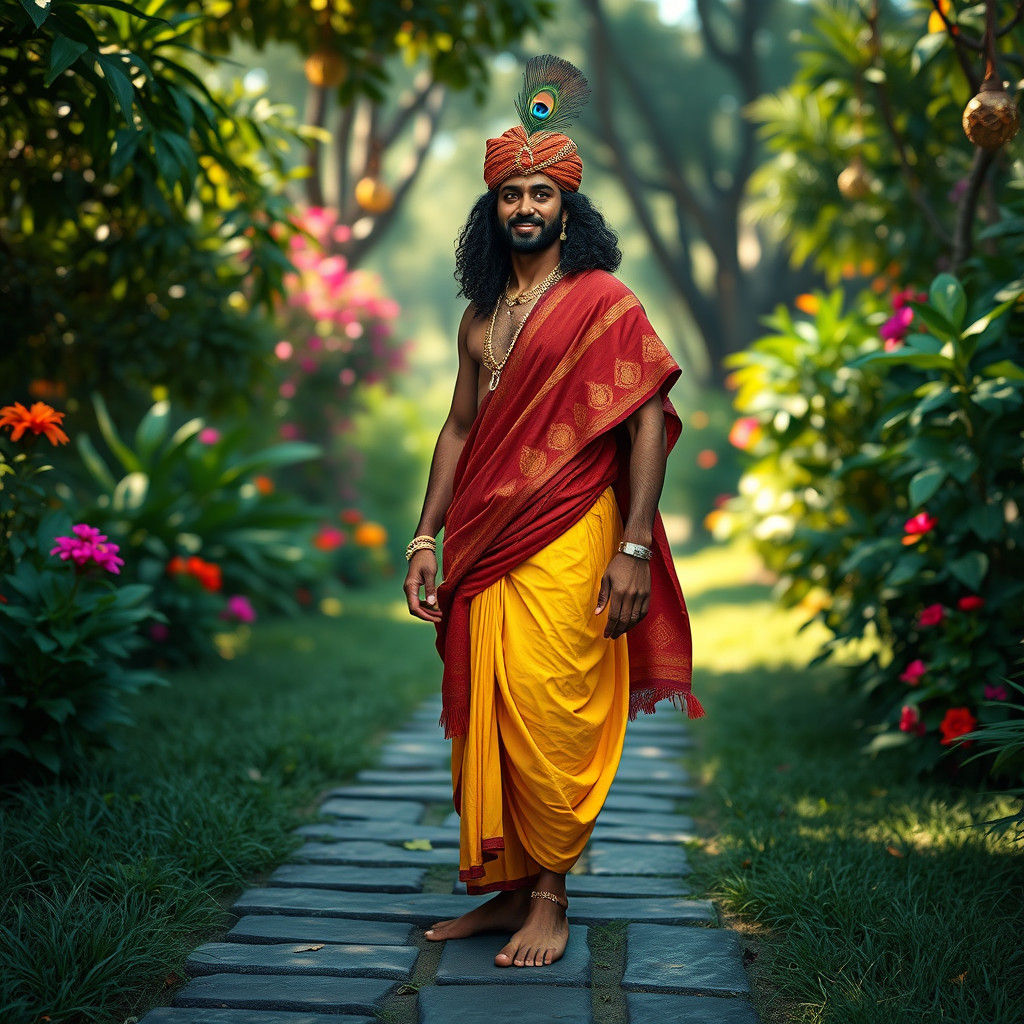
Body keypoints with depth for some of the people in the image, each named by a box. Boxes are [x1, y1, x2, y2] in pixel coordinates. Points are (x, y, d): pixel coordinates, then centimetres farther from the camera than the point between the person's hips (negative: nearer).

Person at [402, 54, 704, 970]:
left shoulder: (603, 301, -3)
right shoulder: (481, 315, 17)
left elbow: (650, 421, -8)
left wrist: (634, 549, -14)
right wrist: (426, 539, 12)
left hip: (566, 542, -6)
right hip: (483, 548, 6)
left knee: (550, 717, -7)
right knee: (482, 717, 7)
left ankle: (552, 898, 6)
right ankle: (506, 889, 19)